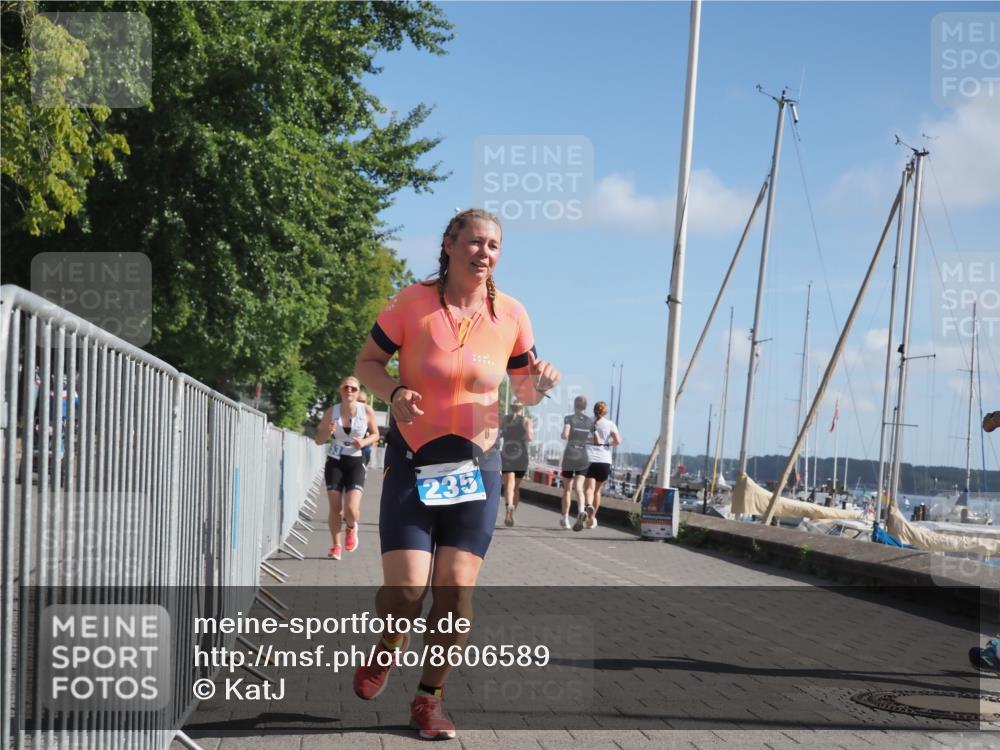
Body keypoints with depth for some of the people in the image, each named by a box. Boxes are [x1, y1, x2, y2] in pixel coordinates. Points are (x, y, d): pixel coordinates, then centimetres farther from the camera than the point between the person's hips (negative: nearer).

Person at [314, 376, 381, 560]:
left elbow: (375, 434, 8)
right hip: (335, 462, 1)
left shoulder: (366, 411, -6)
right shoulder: (332, 412, -2)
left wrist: (364, 442, -13)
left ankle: (352, 528, 23)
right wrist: (328, 432, -17)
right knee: (335, 508, -1)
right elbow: (318, 440, 5)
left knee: (351, 509, -13)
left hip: (356, 463, -1)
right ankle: (336, 546, 18)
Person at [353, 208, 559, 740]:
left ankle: (429, 698, 17)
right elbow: (367, 363, 1)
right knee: (404, 591, -9)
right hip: (413, 462, -2)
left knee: (456, 592, -2)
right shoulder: (412, 303, -10)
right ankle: (386, 652, 26)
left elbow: (524, 392, 10)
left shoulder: (510, 316, -2)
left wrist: (540, 382, -14)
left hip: (476, 464, 2)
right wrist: (394, 392, -20)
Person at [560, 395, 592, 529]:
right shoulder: (590, 421, 6)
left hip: (569, 456, -2)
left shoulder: (569, 418, -4)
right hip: (583, 457, 2)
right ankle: (581, 510, -30)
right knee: (579, 488, -3)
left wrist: (563, 435, 4)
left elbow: (565, 435, -19)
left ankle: (565, 518, 15)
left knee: (567, 489, 10)